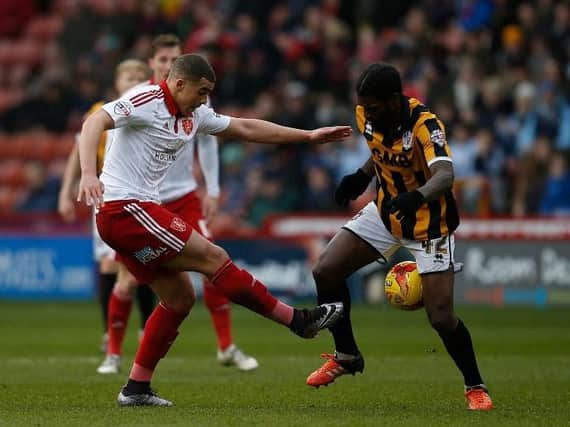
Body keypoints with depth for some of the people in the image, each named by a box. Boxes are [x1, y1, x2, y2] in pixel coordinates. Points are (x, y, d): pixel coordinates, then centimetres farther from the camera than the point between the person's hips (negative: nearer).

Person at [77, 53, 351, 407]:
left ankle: (137, 389, 12)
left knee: (180, 298, 9)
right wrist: (89, 173, -41)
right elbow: (94, 123, -25)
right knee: (212, 257, -9)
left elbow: (246, 128, 23)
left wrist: (308, 136, 24)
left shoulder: (194, 116, 14)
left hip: (136, 212, 10)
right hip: (124, 208, -10)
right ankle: (299, 321, -4)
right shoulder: (146, 102, -13)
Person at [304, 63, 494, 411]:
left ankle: (475, 386, 12)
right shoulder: (367, 115, -11)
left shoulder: (424, 125, -31)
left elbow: (445, 175, -48)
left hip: (428, 223, -6)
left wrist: (416, 196, -67)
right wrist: (362, 176, -2)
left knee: (441, 317, -12)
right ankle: (346, 356, 16)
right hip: (386, 212, 6)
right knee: (326, 272, -4)